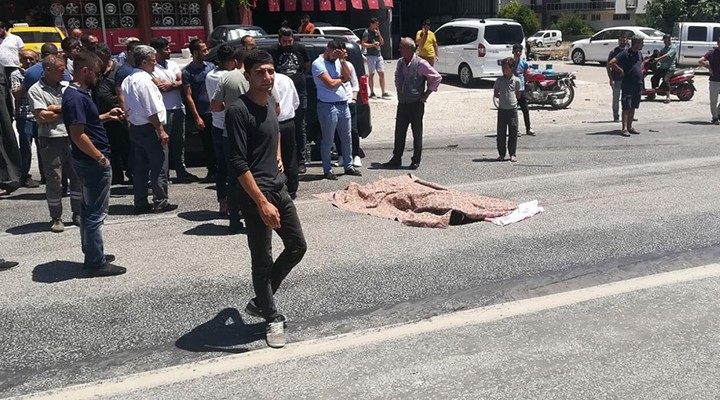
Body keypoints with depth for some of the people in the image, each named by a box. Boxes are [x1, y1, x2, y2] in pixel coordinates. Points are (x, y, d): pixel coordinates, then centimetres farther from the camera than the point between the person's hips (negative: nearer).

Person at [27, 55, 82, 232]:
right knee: (54, 181, 2)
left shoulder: (67, 87, 11)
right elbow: (42, 116, -12)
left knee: (78, 177, 6)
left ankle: (77, 214, 19)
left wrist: (55, 108, -9)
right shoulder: (36, 90, -2)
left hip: (72, 139, 4)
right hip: (51, 141, -4)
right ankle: (56, 218, 13)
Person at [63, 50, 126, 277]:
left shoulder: (77, 94, 11)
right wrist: (101, 158, -19)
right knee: (96, 213, -2)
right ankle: (97, 263, 6)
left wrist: (107, 116, 13)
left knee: (90, 210, 18)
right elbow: (78, 135, -25)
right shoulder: (76, 97, -20)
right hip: (94, 163, -11)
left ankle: (92, 255, 30)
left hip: (89, 162, 11)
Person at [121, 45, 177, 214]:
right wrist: (161, 130, -14)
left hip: (134, 128, 9)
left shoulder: (127, 81, 11)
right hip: (149, 129, -9)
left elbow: (127, 108, 15)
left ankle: (140, 203, 16)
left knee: (140, 167, 12)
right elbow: (152, 111, -19)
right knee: (159, 167, 0)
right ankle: (160, 202, 5)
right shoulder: (145, 81, -17)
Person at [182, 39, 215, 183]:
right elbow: (188, 96, -5)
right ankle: (212, 172, 14)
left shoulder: (211, 67, 9)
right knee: (207, 145, 4)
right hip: (202, 114, -3)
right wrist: (197, 117, -9)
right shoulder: (187, 72, -3)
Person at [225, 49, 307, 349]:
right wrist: (262, 203, -26)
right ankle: (272, 319, 19)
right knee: (262, 260, 1)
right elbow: (237, 163, -22)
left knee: (297, 246, 13)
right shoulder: (239, 111, -16)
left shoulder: (270, 102, 9)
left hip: (279, 188, 9)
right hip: (255, 193, -9)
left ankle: (260, 302, 29)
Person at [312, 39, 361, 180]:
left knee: (347, 138, 14)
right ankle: (327, 170, 10)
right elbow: (331, 83, -17)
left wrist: (343, 60, -2)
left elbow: (348, 77, 4)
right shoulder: (318, 64, -9)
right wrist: (342, 78, 2)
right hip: (328, 106, -7)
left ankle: (349, 166, 25)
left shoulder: (337, 61, 13)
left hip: (343, 104, 7)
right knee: (327, 140, 2)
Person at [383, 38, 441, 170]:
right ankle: (396, 159, 18)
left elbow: (437, 78, -9)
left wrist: (426, 94, -7)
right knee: (399, 132, 8)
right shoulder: (400, 62, 5)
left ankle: (416, 160, 14)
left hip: (416, 104, -5)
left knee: (417, 133, 4)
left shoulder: (421, 64, -13)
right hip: (402, 103, 5)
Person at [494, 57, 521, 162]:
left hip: (513, 109, -1)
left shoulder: (516, 80, 0)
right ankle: (501, 154, 11)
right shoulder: (499, 80, 2)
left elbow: (518, 95, 9)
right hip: (502, 109, 1)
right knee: (501, 132, 2)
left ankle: (512, 154, 11)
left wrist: (512, 99, 0)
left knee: (513, 132, 2)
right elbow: (496, 93, 9)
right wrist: (503, 97, 0)